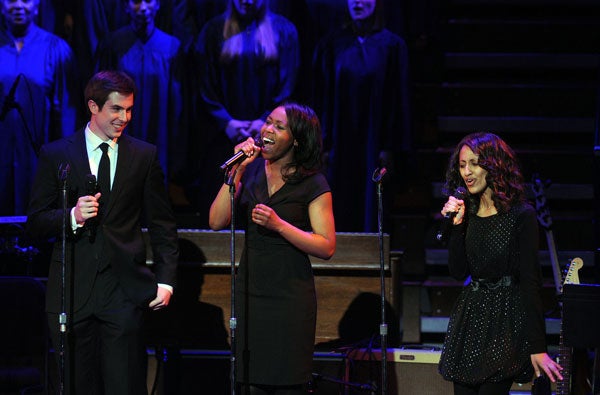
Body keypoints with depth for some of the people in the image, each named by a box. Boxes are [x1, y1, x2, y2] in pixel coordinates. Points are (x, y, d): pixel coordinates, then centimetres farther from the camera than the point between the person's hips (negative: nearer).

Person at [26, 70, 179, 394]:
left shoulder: (144, 155, 9)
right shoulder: (56, 155, 6)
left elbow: (161, 225, 12)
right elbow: (35, 223, 5)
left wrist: (165, 279, 2)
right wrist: (72, 217, -15)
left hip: (125, 290, 0)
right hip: (73, 291, 0)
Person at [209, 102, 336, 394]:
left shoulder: (312, 183, -5)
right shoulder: (251, 171, 8)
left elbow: (327, 247, -9)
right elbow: (216, 222, -1)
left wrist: (279, 225, -19)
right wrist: (237, 170, -8)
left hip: (290, 296, -4)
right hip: (250, 291, 4)